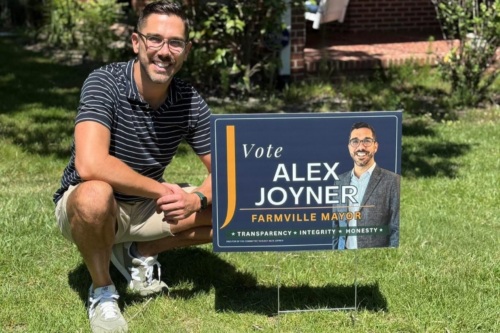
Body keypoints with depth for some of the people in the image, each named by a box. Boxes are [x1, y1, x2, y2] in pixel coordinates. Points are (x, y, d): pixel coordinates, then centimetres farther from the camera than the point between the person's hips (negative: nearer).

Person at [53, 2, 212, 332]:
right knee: (96, 195, -40)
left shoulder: (191, 102, -10)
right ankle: (102, 291, -10)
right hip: (87, 203, -5)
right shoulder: (105, 83, -24)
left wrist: (197, 199, -28)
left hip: (148, 205, 5)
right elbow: (90, 165, -37)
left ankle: (140, 253, 11)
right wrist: (162, 190, -28)